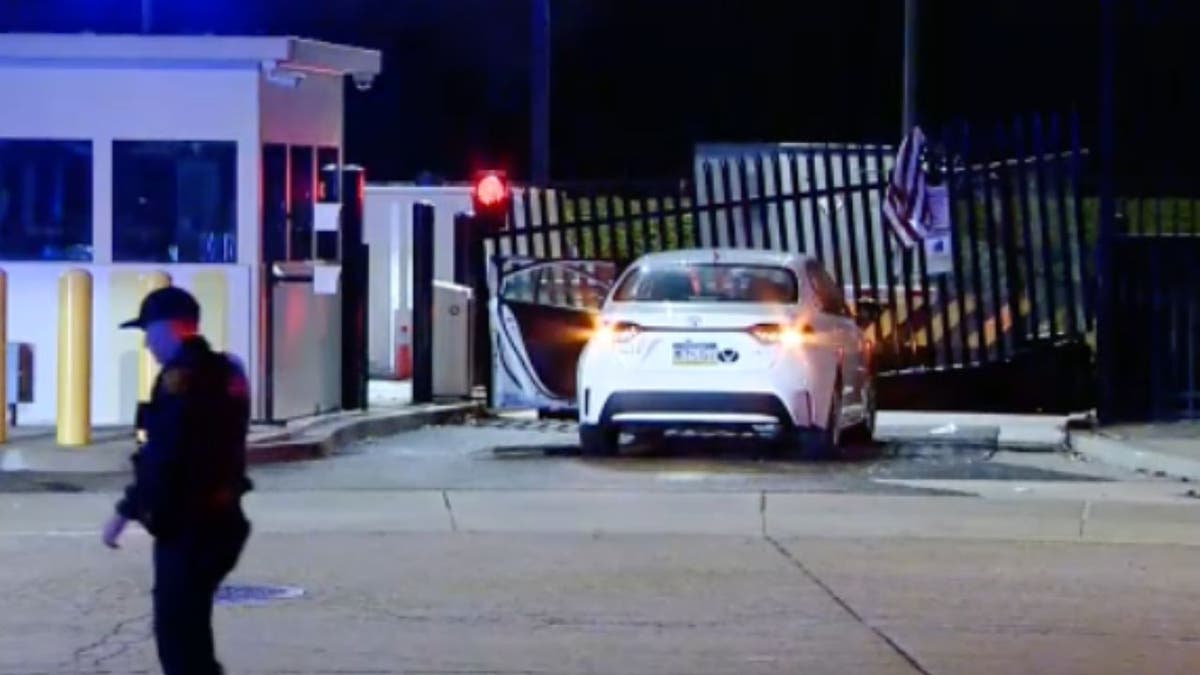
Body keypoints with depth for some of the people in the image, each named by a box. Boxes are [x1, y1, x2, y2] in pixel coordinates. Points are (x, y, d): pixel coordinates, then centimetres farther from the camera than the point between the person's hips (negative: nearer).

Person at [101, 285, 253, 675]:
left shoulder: (181, 377, -18)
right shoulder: (226, 372, 12)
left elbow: (162, 457, -22)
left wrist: (128, 511, -15)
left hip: (189, 526, -9)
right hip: (219, 518, 9)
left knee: (179, 633, -4)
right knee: (188, 628, 20)